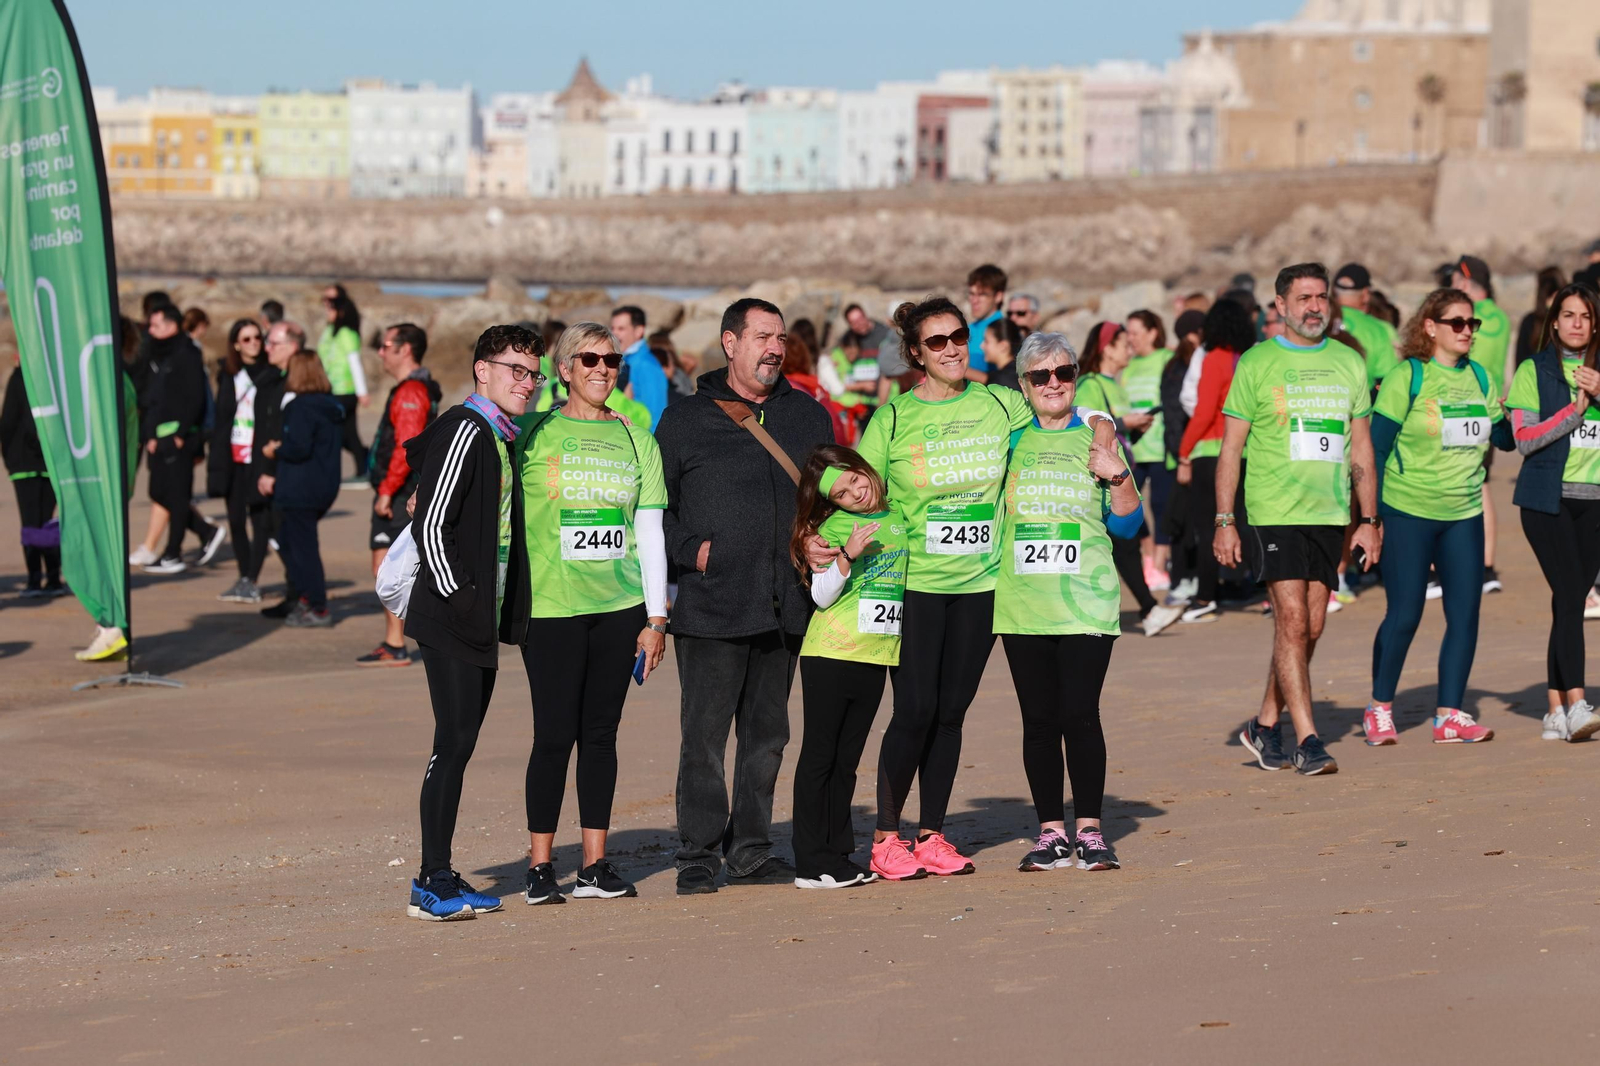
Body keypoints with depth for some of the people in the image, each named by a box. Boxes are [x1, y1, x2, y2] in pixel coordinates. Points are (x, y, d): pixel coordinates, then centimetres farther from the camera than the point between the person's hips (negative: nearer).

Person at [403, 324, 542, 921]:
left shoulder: (502, 440, 17)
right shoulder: (464, 431, -12)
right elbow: (431, 525, -17)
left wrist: (503, 617, 15)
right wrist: (458, 599, -18)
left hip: (481, 624, 9)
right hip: (451, 622, -9)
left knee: (460, 744, 10)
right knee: (454, 741, -10)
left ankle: (440, 879, 14)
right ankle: (432, 883, -7)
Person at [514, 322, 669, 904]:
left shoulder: (637, 440, 12)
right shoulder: (534, 434, 2)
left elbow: (649, 533, 13)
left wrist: (656, 617, 8)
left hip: (620, 605, 3)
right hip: (551, 605, -3)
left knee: (601, 733, 6)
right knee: (555, 734, -5)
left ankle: (595, 863, 11)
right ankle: (539, 864, 3)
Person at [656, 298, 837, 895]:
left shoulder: (808, 417, 13)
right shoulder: (685, 421, 2)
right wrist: (691, 549, -8)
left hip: (785, 606, 4)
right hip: (710, 608, -4)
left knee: (767, 735, 9)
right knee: (704, 737, -5)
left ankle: (750, 851, 17)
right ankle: (698, 856, 2)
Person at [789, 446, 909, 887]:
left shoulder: (898, 518, 9)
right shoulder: (833, 527, -6)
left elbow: (908, 577, 26)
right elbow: (822, 596, -11)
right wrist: (847, 556, -24)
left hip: (877, 654, 5)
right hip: (830, 652, -5)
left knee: (847, 759, 10)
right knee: (820, 754, -3)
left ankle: (838, 854, 14)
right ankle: (811, 861, -3)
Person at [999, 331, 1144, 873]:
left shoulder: (1099, 439, 4)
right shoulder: (1010, 441, 8)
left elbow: (1127, 527, 4)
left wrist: (1119, 476, -9)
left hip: (1085, 601, -2)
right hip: (1022, 601, 2)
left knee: (1080, 716, -7)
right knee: (1039, 720, 4)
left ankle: (1089, 830, 1)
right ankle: (1051, 832, 11)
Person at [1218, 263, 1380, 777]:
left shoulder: (1348, 364, 11)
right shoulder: (1256, 364, -1)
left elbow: (1361, 448, 16)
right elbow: (1231, 447, 0)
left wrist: (1369, 519, 10)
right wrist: (1224, 522, -6)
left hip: (1329, 512, 5)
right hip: (1274, 511, -5)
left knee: (1311, 627, 7)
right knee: (1291, 622, -12)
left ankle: (1265, 725, 22)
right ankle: (1307, 741, -12)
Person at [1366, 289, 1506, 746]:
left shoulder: (1480, 378, 7)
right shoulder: (1407, 378, -8)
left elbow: (1507, 436, 13)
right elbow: (1376, 447, -6)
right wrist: (1372, 514, -10)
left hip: (1464, 516, 5)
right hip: (1408, 514, -5)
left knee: (1465, 615, 1)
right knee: (1403, 616, -2)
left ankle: (1450, 716, 9)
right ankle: (1380, 710, 15)